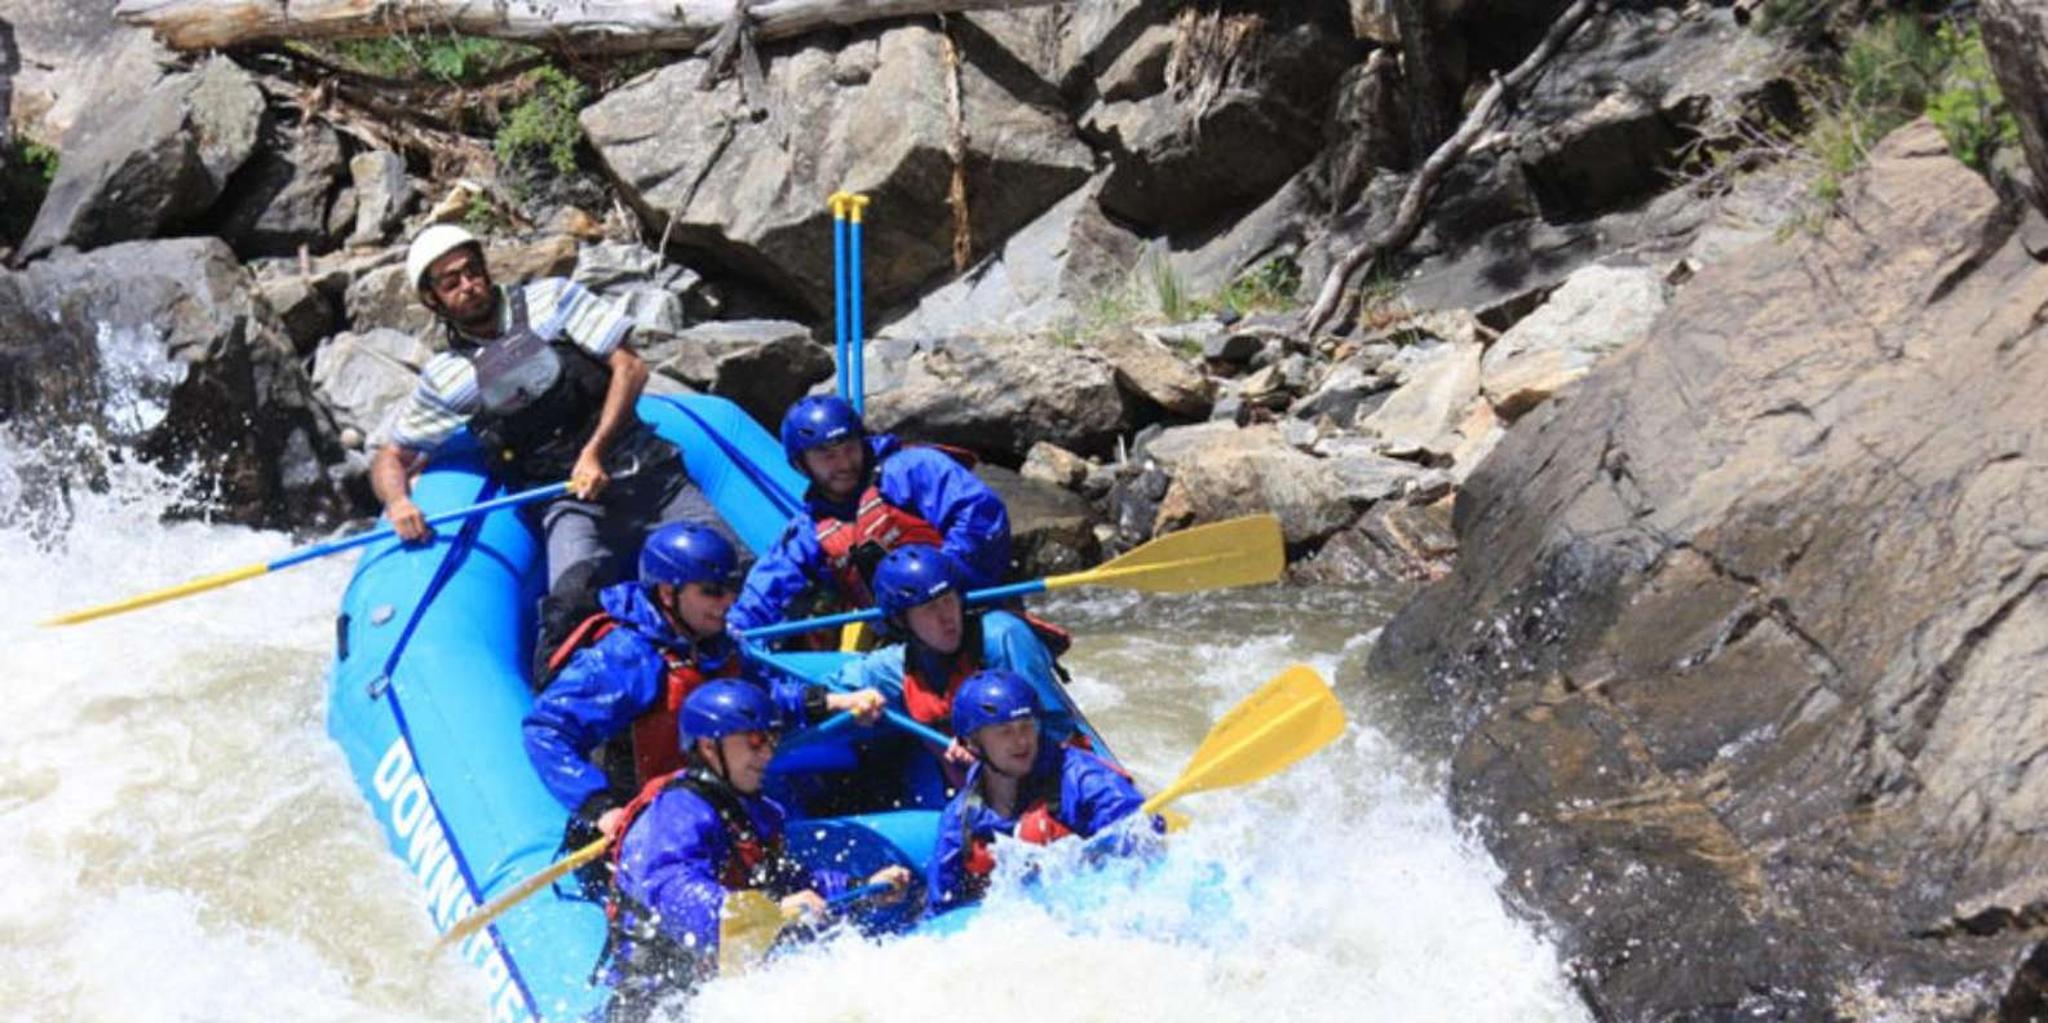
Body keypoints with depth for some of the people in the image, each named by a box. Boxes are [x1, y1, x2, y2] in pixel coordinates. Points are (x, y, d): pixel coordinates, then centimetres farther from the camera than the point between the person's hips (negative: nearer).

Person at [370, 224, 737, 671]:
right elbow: (391, 458, 14)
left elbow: (629, 367, 1)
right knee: (573, 600, -33)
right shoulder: (445, 379, 7)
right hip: (570, 503, -1)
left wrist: (594, 453, -11)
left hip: (648, 472, 1)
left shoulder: (551, 299, 5)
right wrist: (397, 501, -10)